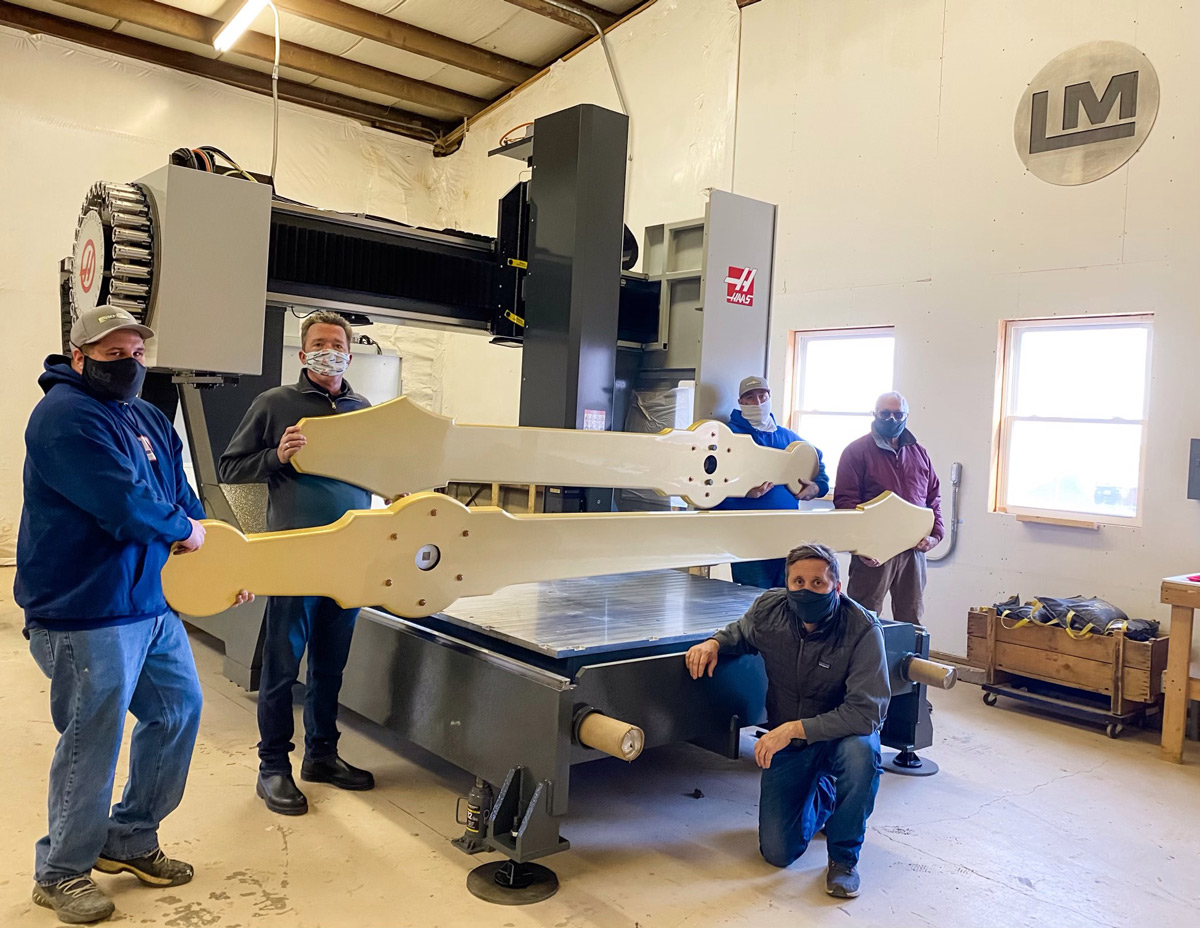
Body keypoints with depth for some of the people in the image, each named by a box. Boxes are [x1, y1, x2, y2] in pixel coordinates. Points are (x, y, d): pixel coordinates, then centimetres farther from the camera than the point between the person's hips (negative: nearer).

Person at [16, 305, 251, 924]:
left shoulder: (150, 421, 13)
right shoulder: (65, 415, -16)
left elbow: (183, 500, 18)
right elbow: (124, 503, -27)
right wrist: (183, 529, -10)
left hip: (152, 604, 9)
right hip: (85, 614, -9)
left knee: (178, 710, 15)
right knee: (93, 740, 2)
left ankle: (129, 840, 33)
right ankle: (61, 873, 24)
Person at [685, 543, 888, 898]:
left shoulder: (862, 629, -26)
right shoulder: (769, 609, -14)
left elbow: (866, 711, -31)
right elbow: (740, 633, 11)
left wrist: (795, 728, -36)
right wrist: (714, 643, -12)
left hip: (841, 734, -3)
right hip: (785, 740, 3)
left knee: (861, 752, -39)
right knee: (778, 852, -3)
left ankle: (844, 855, -11)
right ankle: (822, 797, 32)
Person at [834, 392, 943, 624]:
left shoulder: (919, 453, 15)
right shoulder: (856, 451, -2)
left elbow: (934, 497, 19)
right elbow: (845, 500, -9)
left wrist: (935, 534, 3)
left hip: (914, 549, 5)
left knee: (911, 619, 10)